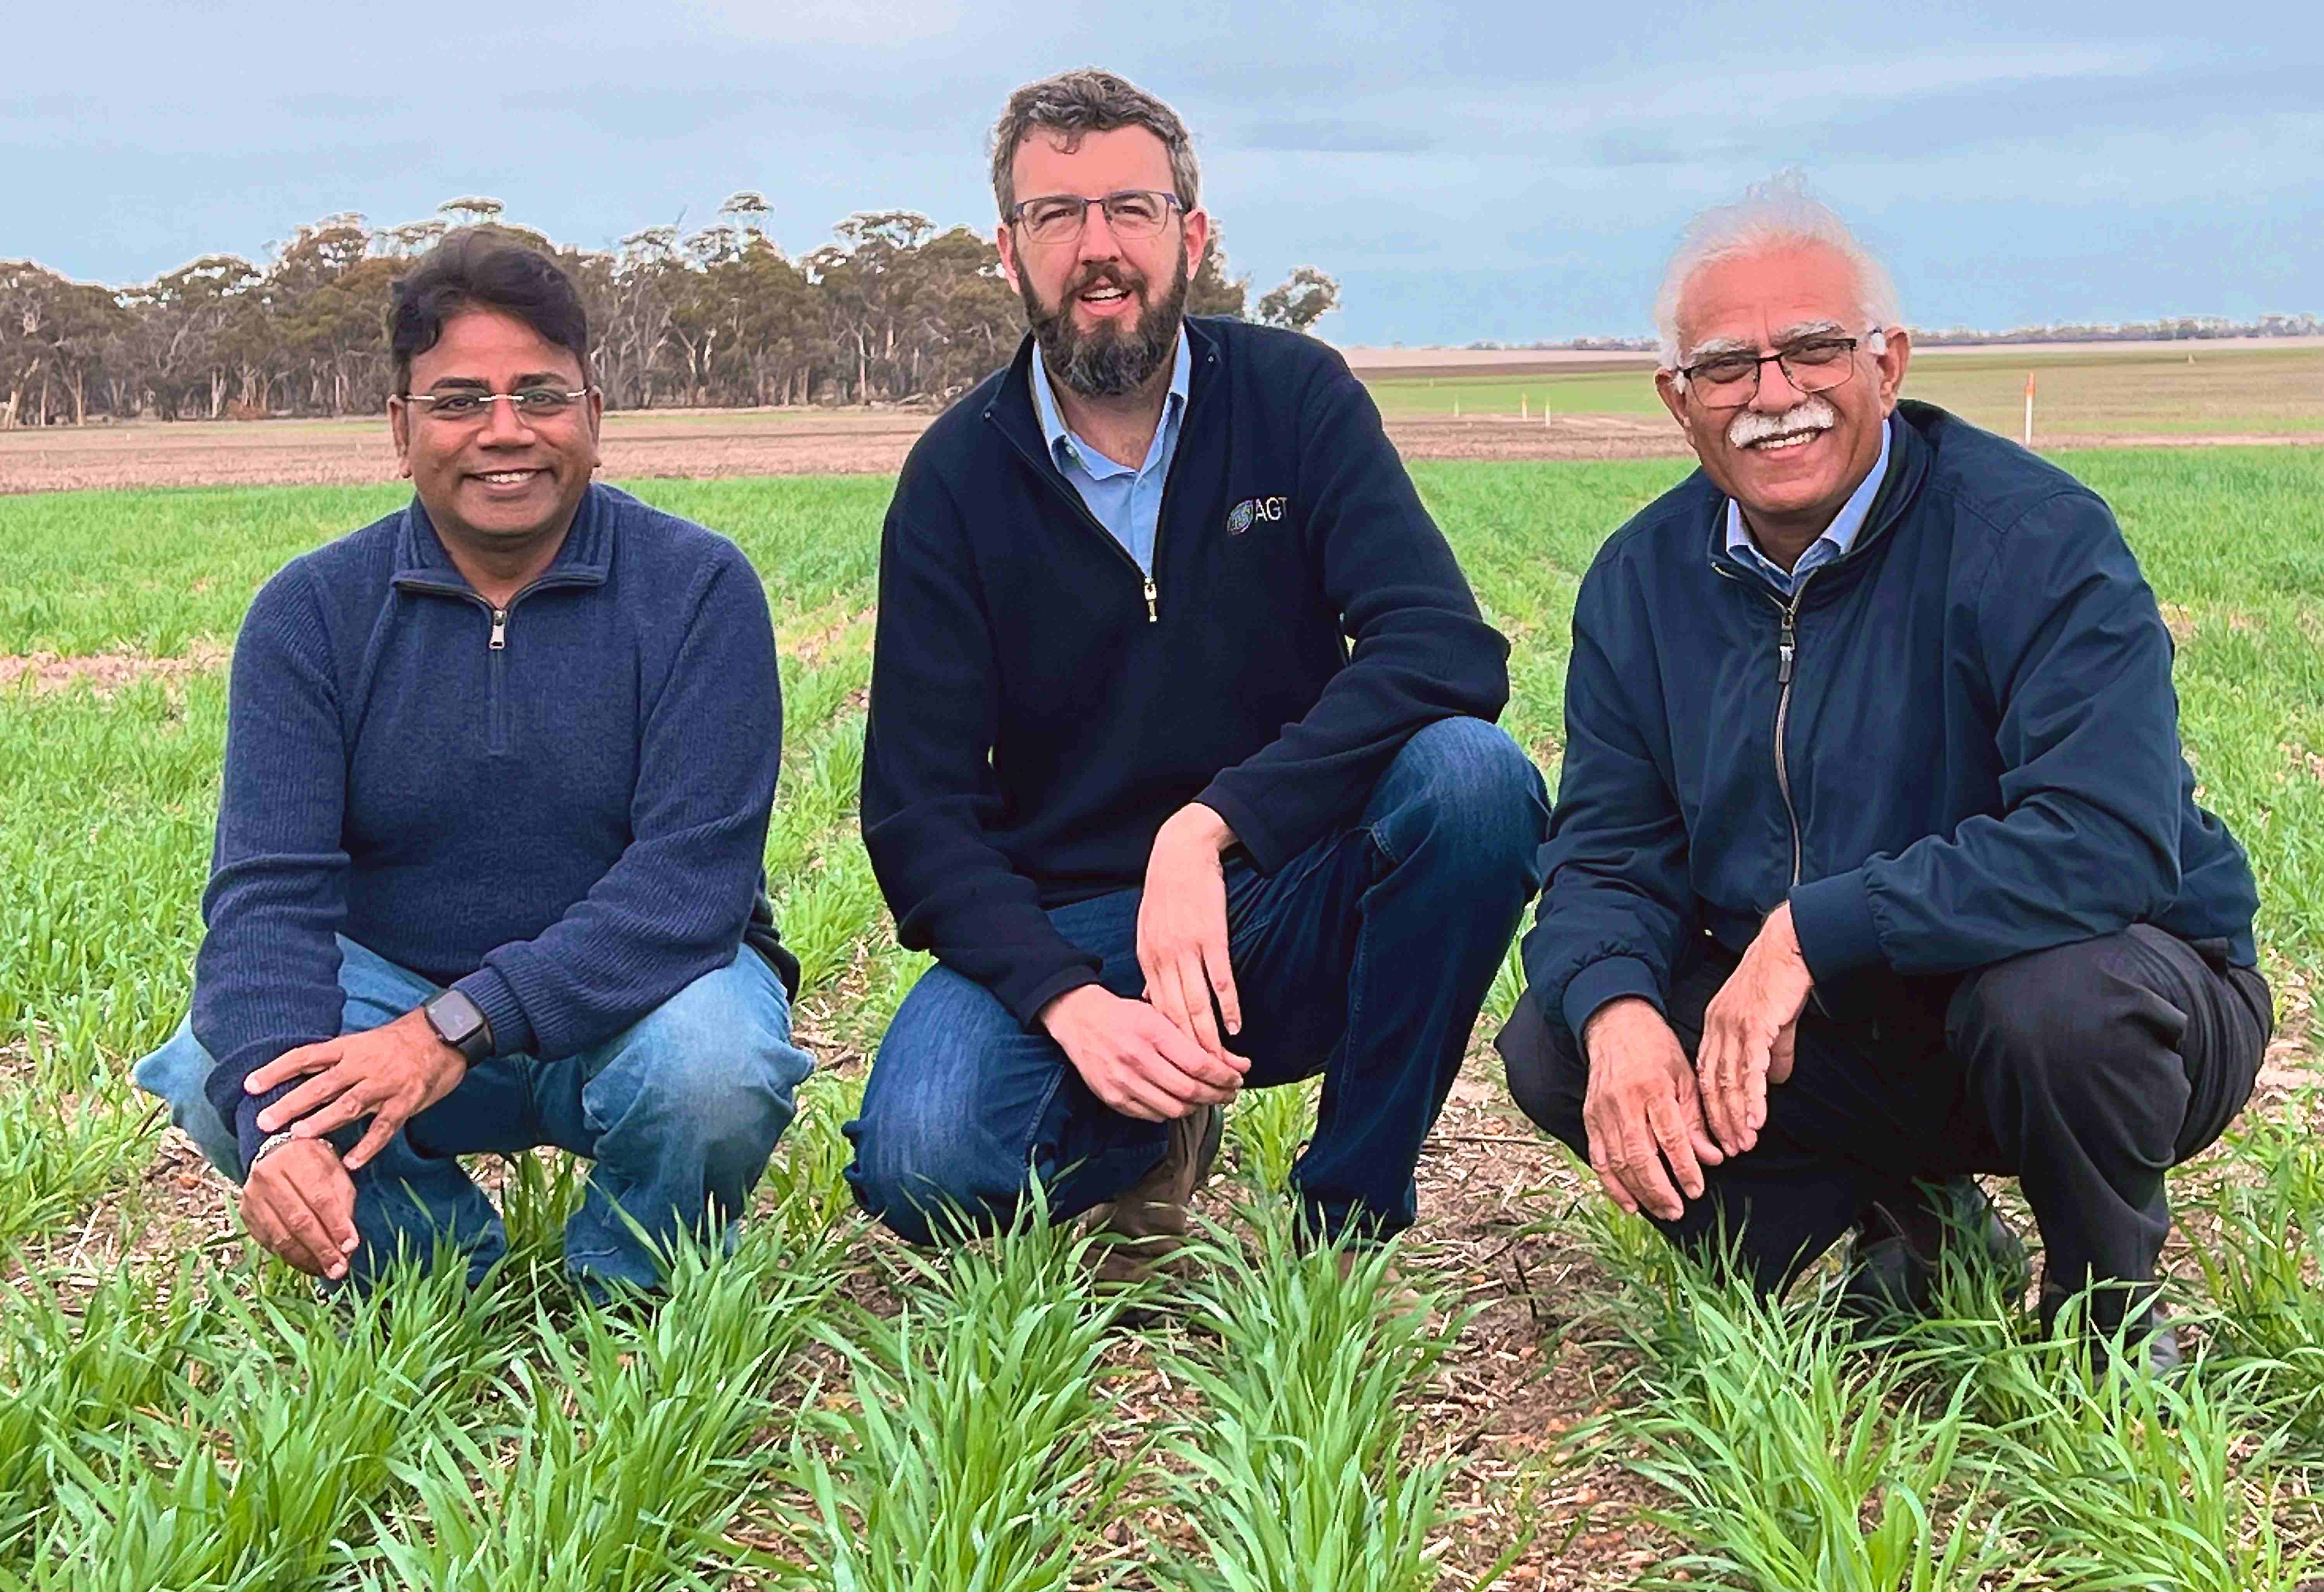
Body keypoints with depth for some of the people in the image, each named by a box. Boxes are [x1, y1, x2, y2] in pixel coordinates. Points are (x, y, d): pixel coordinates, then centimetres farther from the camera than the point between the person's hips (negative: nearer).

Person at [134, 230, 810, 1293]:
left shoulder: (696, 588, -11)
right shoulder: (311, 610, -4)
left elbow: (694, 874, -20)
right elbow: (269, 886, -15)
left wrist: (456, 1029, -33)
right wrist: (278, 1129, -35)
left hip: (631, 991, -2)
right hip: (388, 985, 2)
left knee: (710, 1064, -34)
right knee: (218, 1077, -26)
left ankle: (628, 1285, 1)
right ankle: (447, 1268, 4)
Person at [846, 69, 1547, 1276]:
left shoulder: (1293, 399, -4)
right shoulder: (958, 476, -3)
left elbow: (1450, 652, -18)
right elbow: (918, 810, -7)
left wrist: (1207, 826, -31)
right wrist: (1069, 1005, -25)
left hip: (1285, 910, 0)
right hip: (1059, 930, 0)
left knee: (1473, 775, -30)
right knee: (921, 1165, -29)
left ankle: (1349, 1221, -12)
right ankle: (1152, 1137, 7)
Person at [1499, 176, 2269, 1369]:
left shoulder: (2033, 538, -19)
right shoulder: (1644, 580, -2)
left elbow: (2110, 845, -32)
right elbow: (1607, 859, -4)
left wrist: (1811, 929, -33)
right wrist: (1617, 1012, -27)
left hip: (2123, 983, -4)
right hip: (1828, 1030, 5)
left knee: (2055, 999, -38)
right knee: (1556, 1050, -13)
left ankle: (2107, 1310, -3)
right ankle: (1912, 1221, 10)